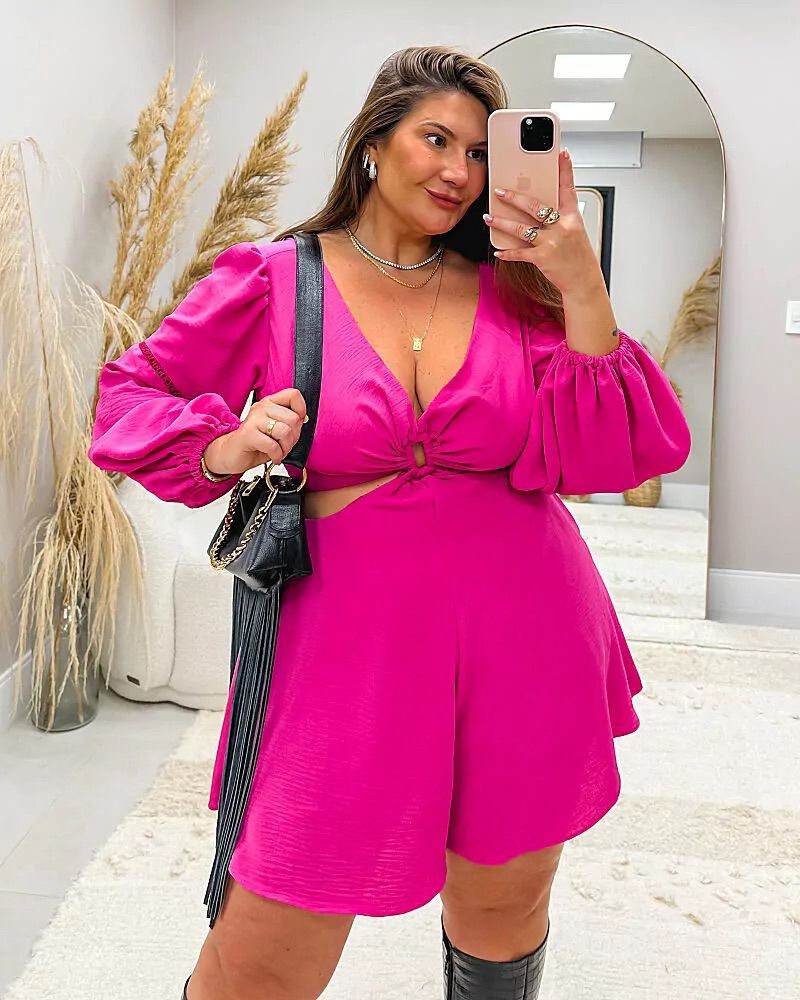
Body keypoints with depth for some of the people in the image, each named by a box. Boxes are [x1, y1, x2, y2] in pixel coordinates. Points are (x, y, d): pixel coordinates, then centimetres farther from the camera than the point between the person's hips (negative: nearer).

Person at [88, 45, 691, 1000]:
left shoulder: (515, 289, 5)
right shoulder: (274, 280, -1)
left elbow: (605, 456, -5)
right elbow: (131, 395, 7)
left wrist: (584, 290, -14)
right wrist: (222, 447, -13)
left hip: (522, 642, 3)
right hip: (350, 639, -2)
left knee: (503, 908, 22)